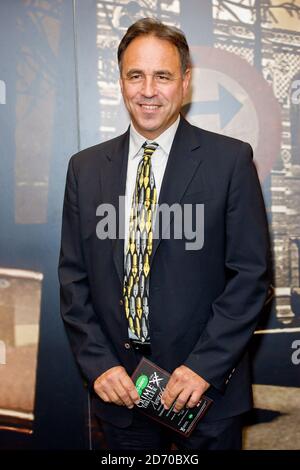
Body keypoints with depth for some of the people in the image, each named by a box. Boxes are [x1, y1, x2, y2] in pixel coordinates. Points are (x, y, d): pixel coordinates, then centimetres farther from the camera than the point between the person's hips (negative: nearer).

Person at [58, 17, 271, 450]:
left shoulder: (231, 160, -7)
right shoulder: (85, 168, 3)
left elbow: (252, 273, -8)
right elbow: (73, 277, 4)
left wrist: (204, 366, -14)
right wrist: (98, 364, -6)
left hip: (208, 387, -2)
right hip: (118, 388, 3)